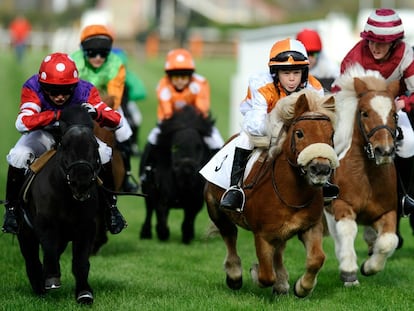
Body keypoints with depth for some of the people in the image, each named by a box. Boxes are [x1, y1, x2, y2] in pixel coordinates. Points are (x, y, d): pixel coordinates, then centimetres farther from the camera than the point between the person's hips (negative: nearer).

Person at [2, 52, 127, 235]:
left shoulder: (85, 91, -26)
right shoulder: (33, 89, -31)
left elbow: (116, 121, -29)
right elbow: (22, 123, -47)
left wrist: (96, 113, -51)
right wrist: (57, 115, -55)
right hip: (43, 135, -1)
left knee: (104, 153, -25)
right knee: (18, 157, -30)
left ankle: (111, 207, -4)